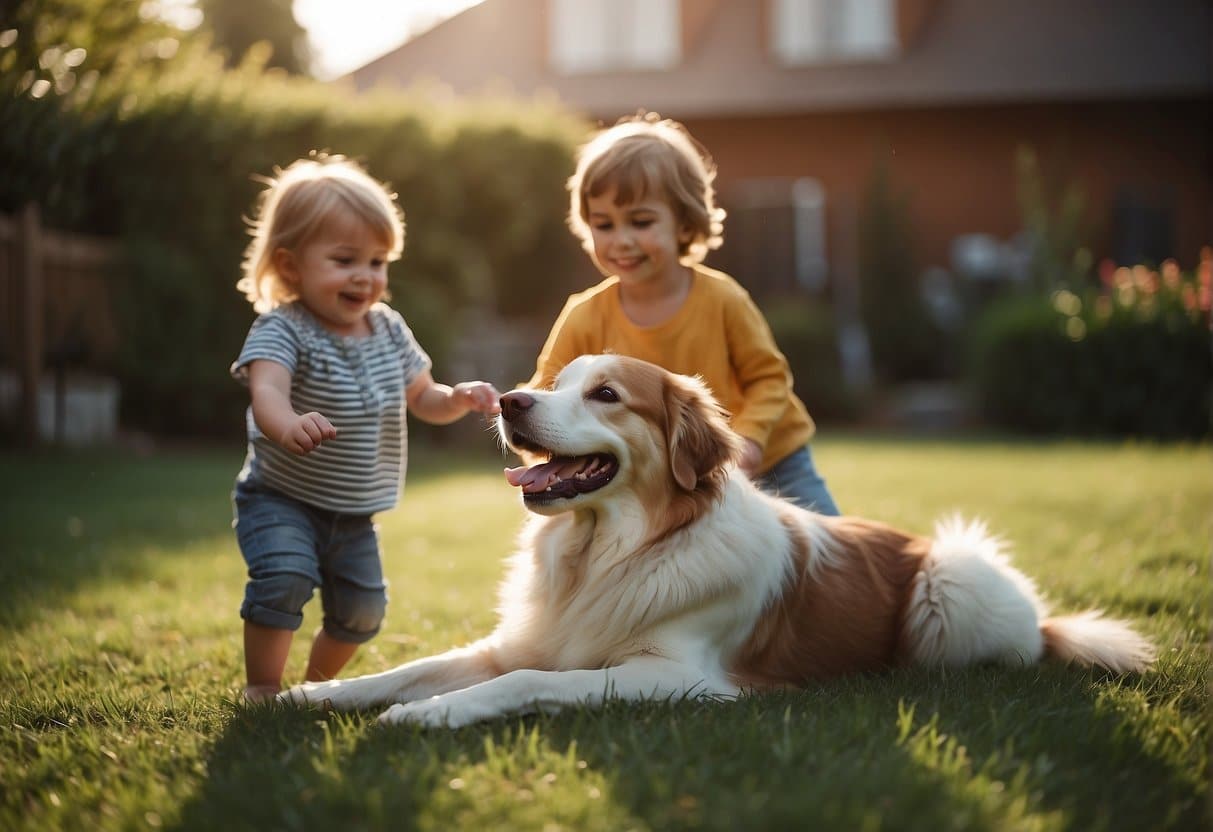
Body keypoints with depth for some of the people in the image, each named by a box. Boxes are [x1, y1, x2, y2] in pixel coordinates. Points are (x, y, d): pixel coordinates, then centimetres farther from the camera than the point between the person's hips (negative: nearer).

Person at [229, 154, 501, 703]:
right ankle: (262, 687, -10)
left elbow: (422, 401, 12)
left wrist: (459, 399, -11)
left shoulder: (388, 330, 1)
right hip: (281, 498, -6)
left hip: (355, 514, 6)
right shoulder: (282, 329, -20)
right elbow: (266, 392, -39)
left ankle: (319, 681, 39)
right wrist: (289, 425, -63)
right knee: (283, 577, -28)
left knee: (362, 609, 12)